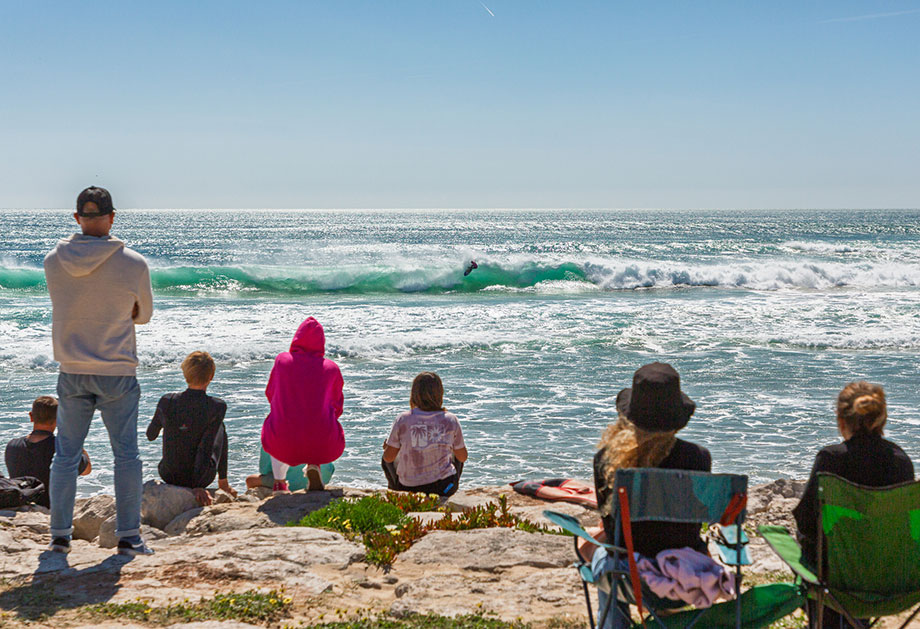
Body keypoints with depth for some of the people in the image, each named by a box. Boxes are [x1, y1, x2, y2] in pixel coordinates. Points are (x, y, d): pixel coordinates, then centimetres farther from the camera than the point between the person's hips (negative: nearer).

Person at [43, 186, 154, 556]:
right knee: (126, 455, 6)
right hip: (117, 373, -3)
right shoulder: (133, 265, -12)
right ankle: (128, 536, 7)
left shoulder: (54, 261, -4)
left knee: (66, 454, 12)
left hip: (71, 372, 3)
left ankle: (59, 535, 16)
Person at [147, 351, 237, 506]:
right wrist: (198, 485, -18)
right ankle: (223, 482, 35)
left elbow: (150, 436, 6)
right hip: (202, 477, -2)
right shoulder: (218, 407, -19)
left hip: (168, 475, 2)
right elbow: (206, 448, -23)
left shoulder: (167, 401, -11)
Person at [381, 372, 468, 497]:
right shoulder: (450, 420, -9)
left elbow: (388, 457, -4)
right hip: (445, 488, 1)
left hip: (409, 488, -1)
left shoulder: (403, 420, -12)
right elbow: (463, 457, 2)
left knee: (386, 458, 30)